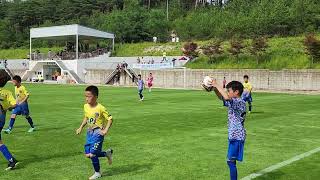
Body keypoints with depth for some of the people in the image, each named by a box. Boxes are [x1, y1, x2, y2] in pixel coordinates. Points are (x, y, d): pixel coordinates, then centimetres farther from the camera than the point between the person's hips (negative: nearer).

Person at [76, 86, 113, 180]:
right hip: (90, 132, 7)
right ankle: (107, 153, 27)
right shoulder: (86, 106, 2)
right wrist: (81, 127, 12)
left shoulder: (100, 108, -19)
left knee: (92, 154, -11)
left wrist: (106, 130, -24)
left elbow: (110, 119, -14)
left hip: (98, 133, -7)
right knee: (87, 154, 6)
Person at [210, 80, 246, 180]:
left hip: (237, 137, -10)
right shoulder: (234, 102, 11)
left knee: (231, 161, -9)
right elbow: (221, 97, 20)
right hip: (233, 136, 10)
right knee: (231, 161, 14)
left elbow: (226, 98, -34)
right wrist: (214, 88, 2)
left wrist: (217, 85, -23)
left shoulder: (240, 102, -17)